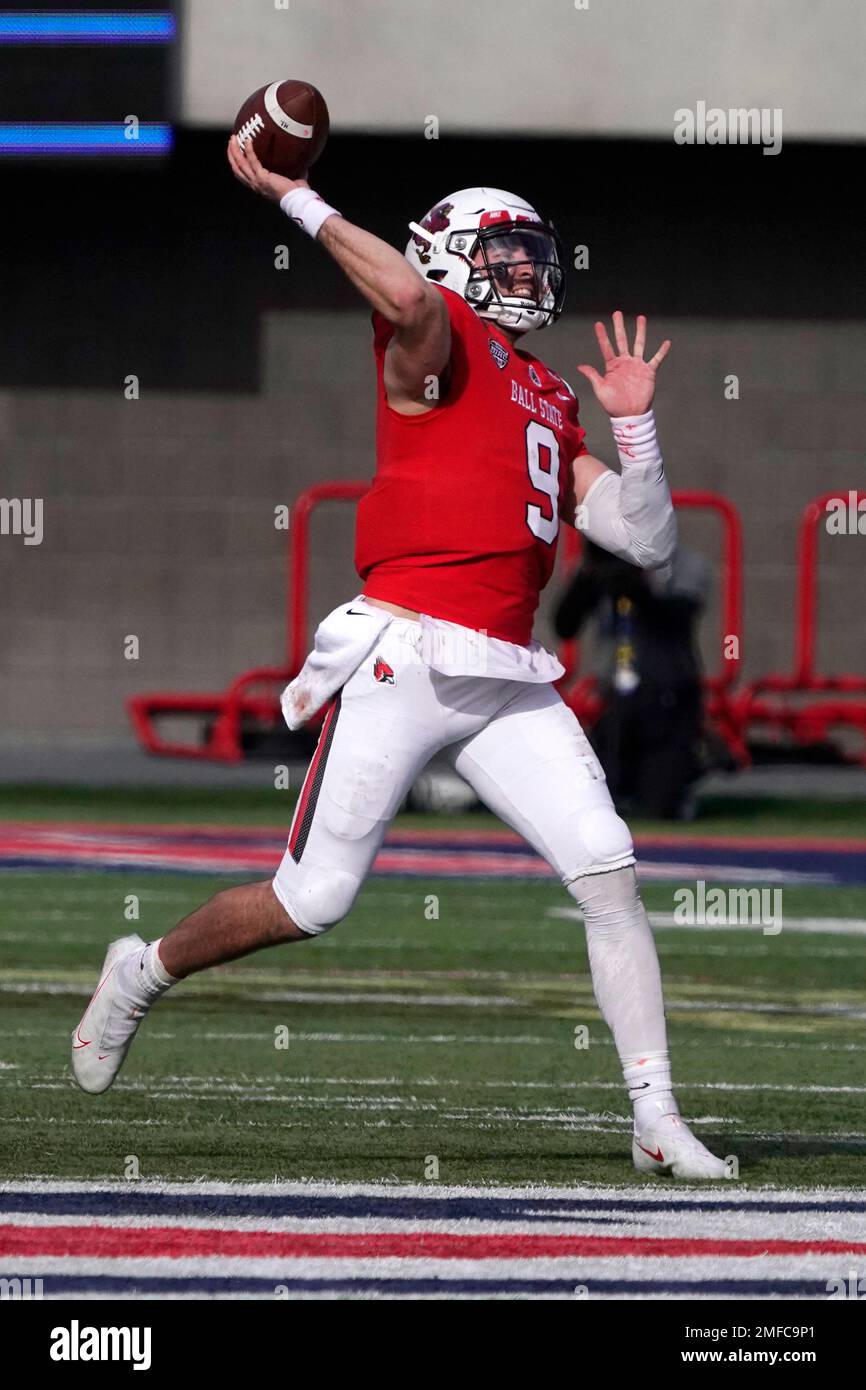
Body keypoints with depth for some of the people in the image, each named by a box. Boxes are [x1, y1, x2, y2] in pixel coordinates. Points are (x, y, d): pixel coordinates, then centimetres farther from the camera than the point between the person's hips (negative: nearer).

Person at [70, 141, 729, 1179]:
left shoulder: (550, 405, 21)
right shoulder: (437, 338, 0)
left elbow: (645, 540, 19)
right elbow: (411, 297, -27)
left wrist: (632, 422, 11)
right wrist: (296, 200, -21)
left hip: (509, 681, 6)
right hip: (409, 654, -6)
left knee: (610, 877, -6)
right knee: (314, 900, -2)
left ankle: (657, 1121, -3)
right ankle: (147, 970, 25)